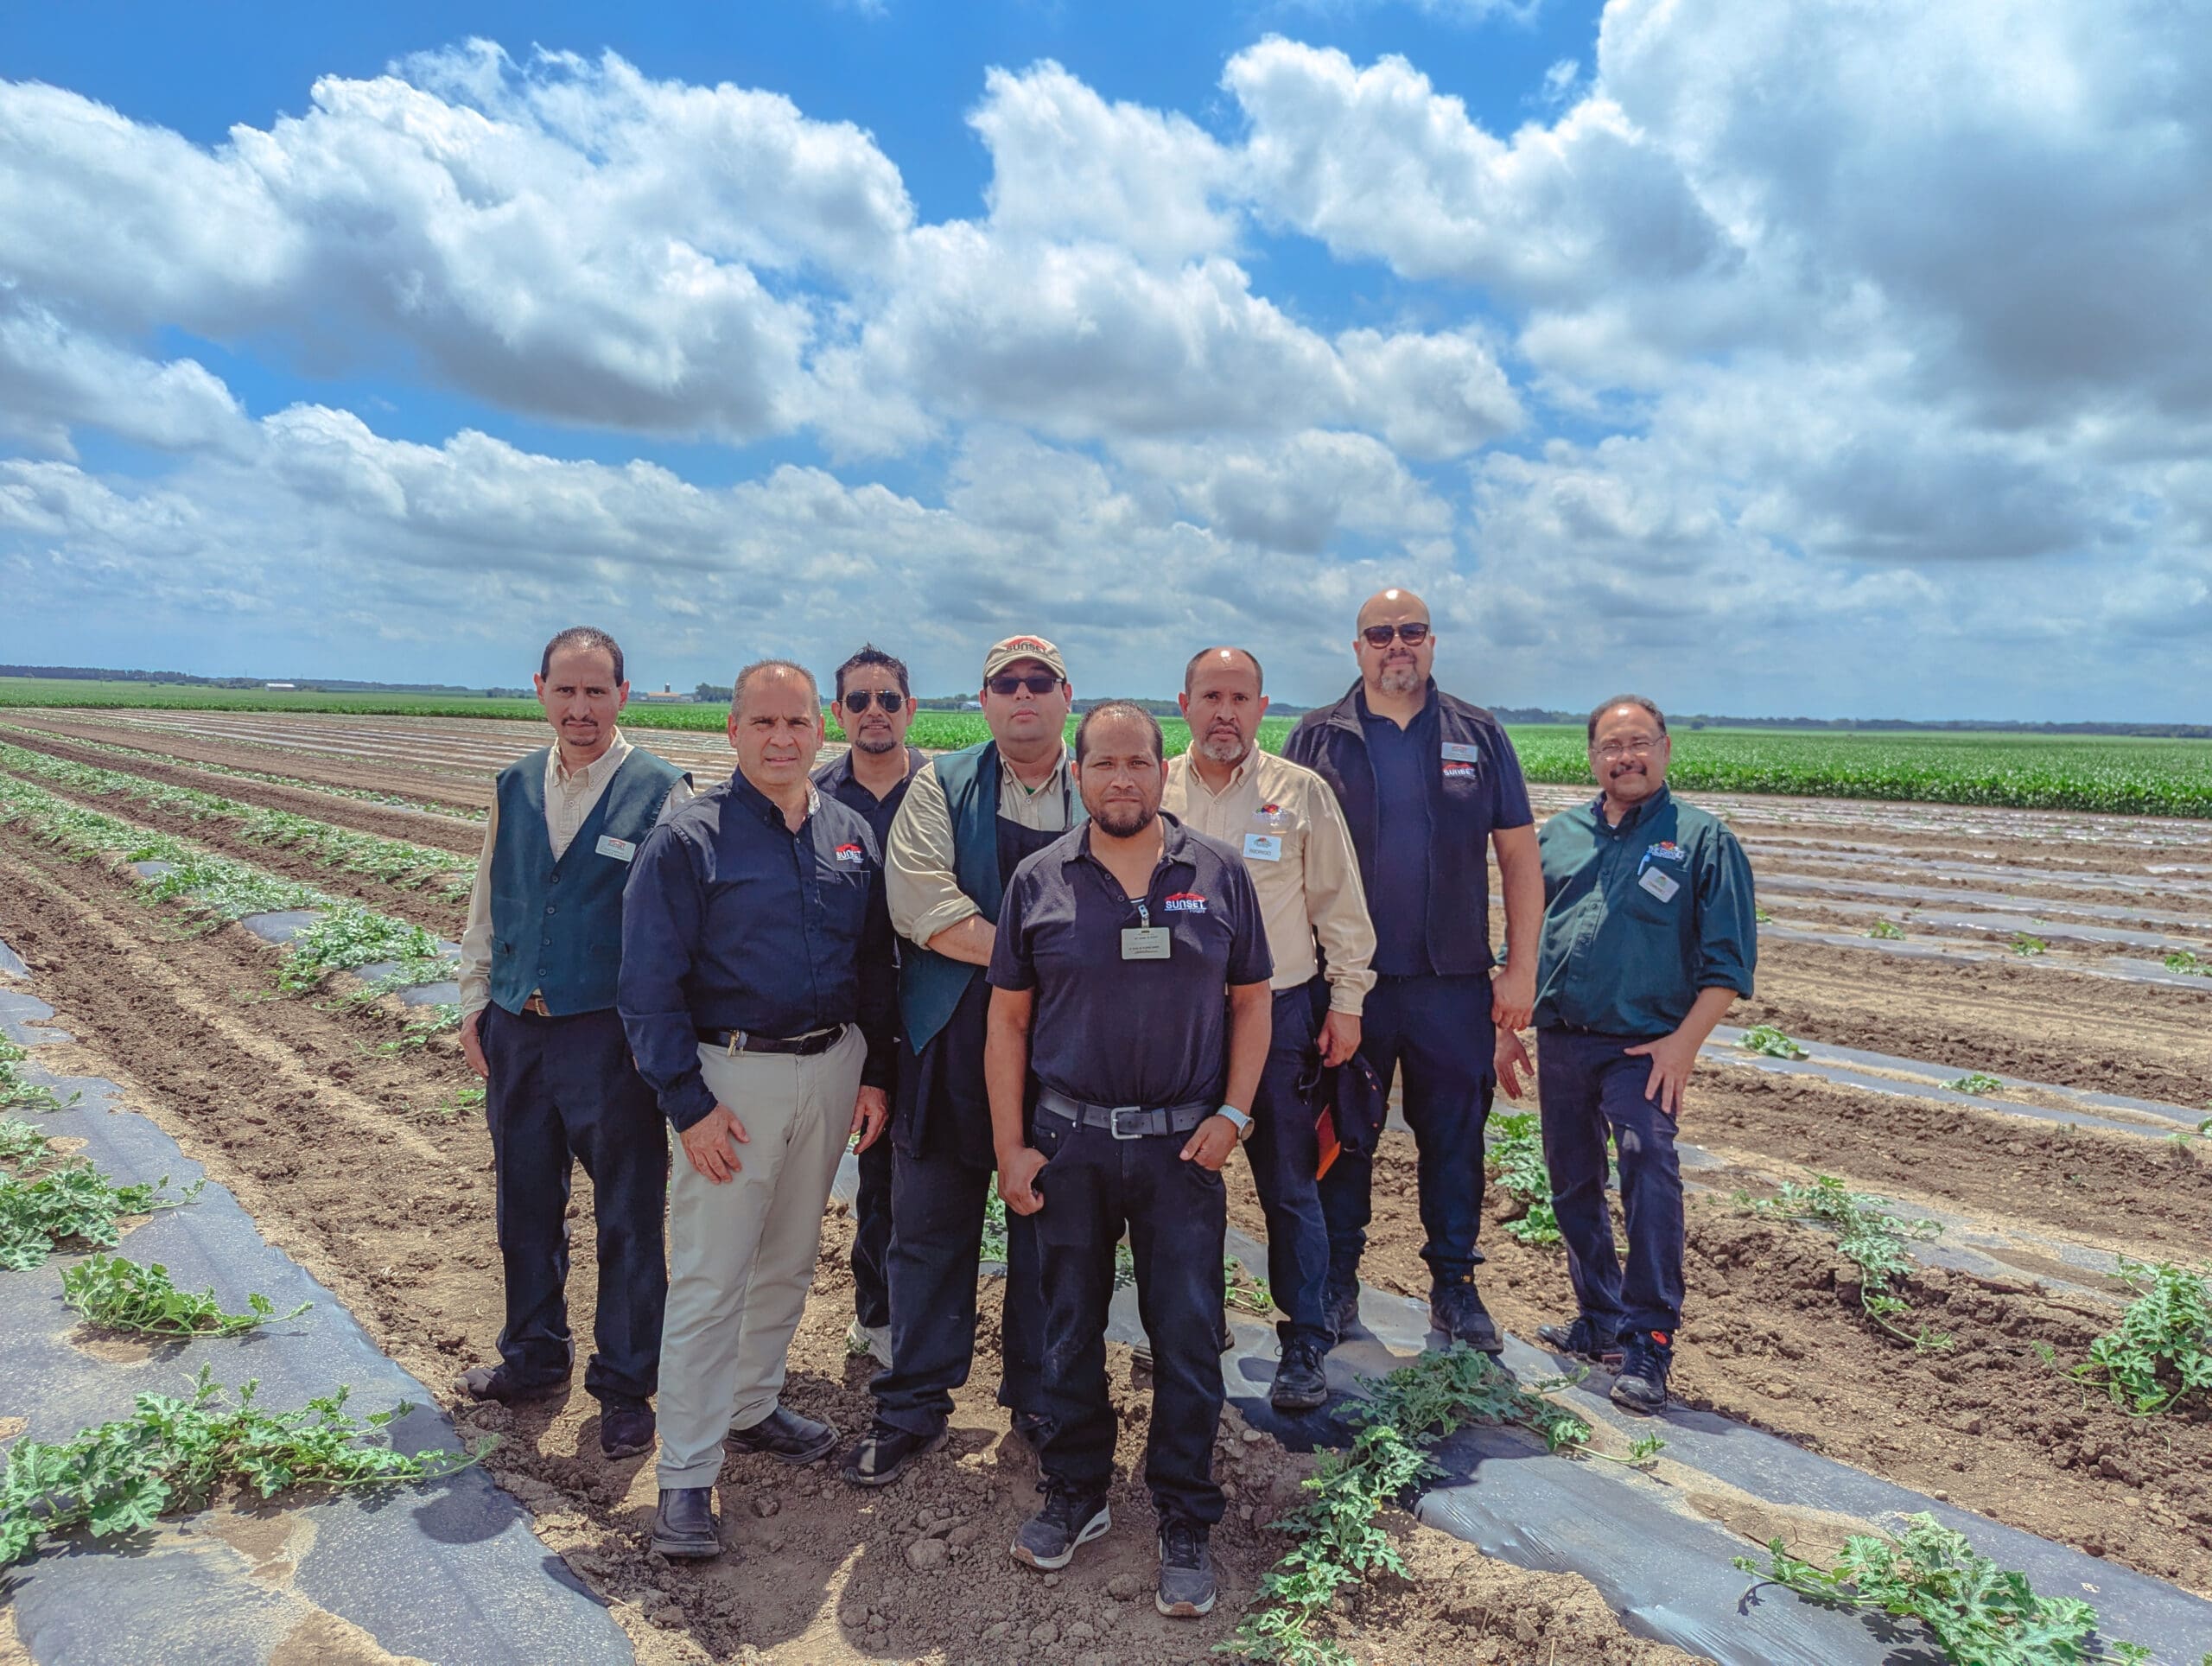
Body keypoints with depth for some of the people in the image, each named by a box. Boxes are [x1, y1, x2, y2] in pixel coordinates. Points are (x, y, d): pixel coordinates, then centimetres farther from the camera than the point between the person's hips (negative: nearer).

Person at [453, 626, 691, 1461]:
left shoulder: (661, 793, -10)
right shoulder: (515, 787, 7)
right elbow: (486, 905, 15)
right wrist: (476, 1004, 12)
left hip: (611, 1038, -5)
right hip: (517, 1032, 5)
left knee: (627, 1219, 7)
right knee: (525, 1206, 19)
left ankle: (625, 1385, 24)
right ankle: (534, 1358, 39)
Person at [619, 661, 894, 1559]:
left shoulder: (852, 837, 6)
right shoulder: (689, 840, -10)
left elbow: (874, 965, 13)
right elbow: (649, 986, -10)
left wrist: (874, 1073, 7)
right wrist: (689, 1105, -15)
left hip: (832, 1070, 5)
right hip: (734, 1076, -5)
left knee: (789, 1258, 18)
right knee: (710, 1277, -2)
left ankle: (754, 1405, 38)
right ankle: (686, 1475, 10)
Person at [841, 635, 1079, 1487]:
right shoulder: (940, 786, 2)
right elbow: (921, 905, -11)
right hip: (950, 1042, 0)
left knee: (1048, 1232, 13)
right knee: (931, 1230, 9)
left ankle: (1039, 1399, 31)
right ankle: (913, 1407, 27)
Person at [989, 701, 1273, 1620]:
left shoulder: (1219, 874, 1)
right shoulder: (1038, 881, 1)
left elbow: (1251, 999, 6)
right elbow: (1008, 1020, 3)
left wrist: (1232, 1113, -5)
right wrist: (1010, 1149, -1)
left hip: (1182, 1145, 0)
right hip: (1068, 1143, 1)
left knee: (1187, 1337, 5)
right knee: (1070, 1327, 14)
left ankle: (1184, 1521, 23)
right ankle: (1076, 1492, 34)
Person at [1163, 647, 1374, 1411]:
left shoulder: (1302, 793, 1)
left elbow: (1340, 904, 4)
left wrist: (1346, 1002, -1)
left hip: (1280, 1013, -2)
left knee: (1290, 1188, 4)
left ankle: (1305, 1346, 18)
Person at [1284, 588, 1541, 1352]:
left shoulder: (1478, 736, 6)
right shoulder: (1317, 738, 3)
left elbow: (1520, 856, 6)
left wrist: (1521, 969, 0)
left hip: (1455, 983, 1)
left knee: (1454, 1137, 9)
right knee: (1342, 1133, 9)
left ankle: (1454, 1283, 26)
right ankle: (1336, 1280, 25)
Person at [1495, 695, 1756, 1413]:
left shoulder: (1702, 837, 0)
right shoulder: (1559, 834, 12)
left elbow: (1728, 958, -3)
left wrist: (1684, 1043, -13)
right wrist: (1506, 1029, 12)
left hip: (1643, 1047, -5)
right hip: (1558, 1039, 5)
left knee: (1648, 1164, -20)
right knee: (1572, 1184, 12)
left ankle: (1649, 1342, -9)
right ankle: (1600, 1321, 29)